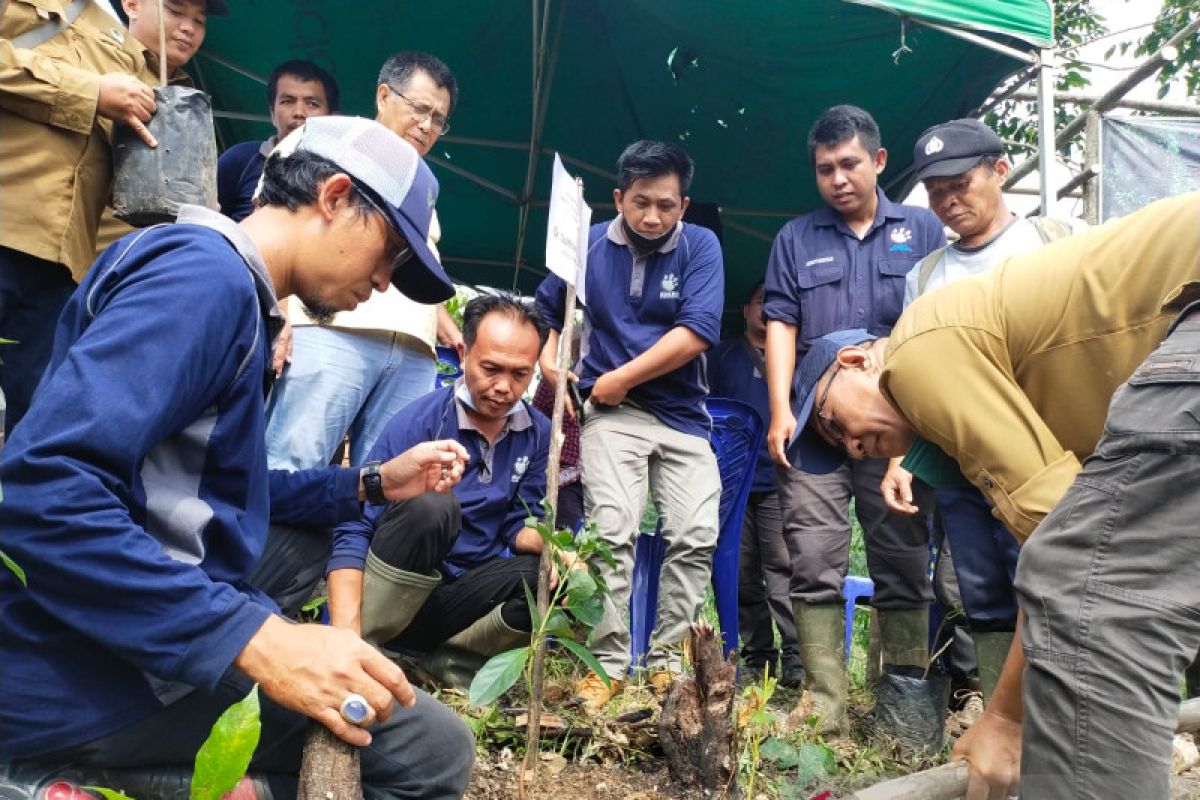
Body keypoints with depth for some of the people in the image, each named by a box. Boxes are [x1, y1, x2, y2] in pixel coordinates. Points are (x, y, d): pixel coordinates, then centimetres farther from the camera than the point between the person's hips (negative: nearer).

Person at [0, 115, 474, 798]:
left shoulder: (230, 291, 15)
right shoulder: (208, 274, -16)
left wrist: (374, 484, 18)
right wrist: (256, 639, -30)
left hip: (158, 630, 10)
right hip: (91, 671, -10)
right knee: (432, 745, -13)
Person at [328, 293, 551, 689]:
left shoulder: (538, 433, -2)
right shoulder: (419, 421, -16)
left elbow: (519, 525, 5)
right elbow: (354, 530, -19)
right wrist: (346, 638, -33)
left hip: (460, 597, 4)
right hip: (388, 599, -4)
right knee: (430, 505, -33)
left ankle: (448, 661, -10)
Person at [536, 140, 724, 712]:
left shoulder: (700, 246, 0)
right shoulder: (586, 245, 5)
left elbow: (697, 332, -12)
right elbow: (546, 311, 18)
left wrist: (622, 378, -11)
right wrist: (548, 356, -2)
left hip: (683, 414, 1)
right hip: (610, 412, 0)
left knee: (696, 535, -7)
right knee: (613, 531, -14)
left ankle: (667, 660, 8)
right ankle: (608, 663, -2)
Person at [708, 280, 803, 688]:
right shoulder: (723, 356, 16)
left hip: (779, 481, -1)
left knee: (782, 569, -11)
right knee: (743, 575, 4)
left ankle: (796, 658, -12)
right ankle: (758, 657, 12)